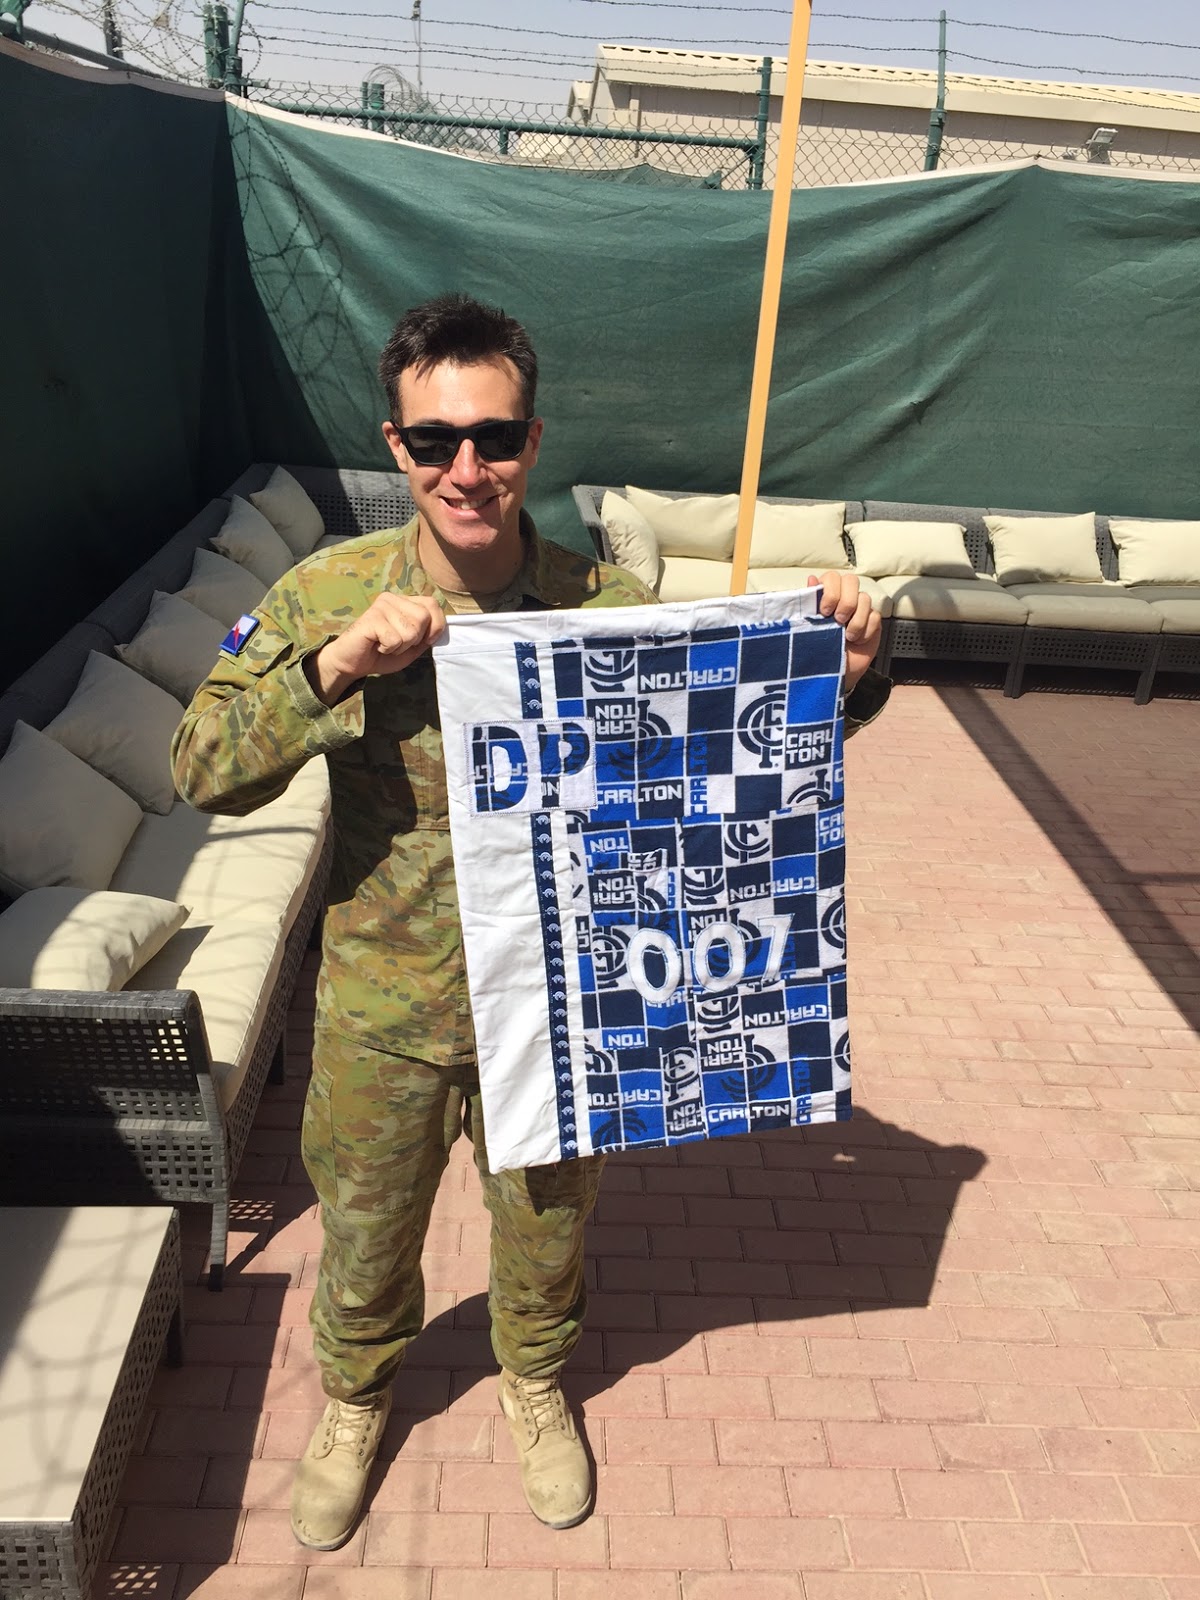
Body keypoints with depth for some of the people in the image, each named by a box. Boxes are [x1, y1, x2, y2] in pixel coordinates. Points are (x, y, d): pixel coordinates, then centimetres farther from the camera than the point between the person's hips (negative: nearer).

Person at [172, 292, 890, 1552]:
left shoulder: (608, 607, -14)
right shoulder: (329, 596, -14)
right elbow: (203, 772, -16)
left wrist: (841, 675, -24)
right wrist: (331, 668, -31)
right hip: (382, 1012, 0)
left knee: (546, 1225, 24)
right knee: (364, 1227, 23)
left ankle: (535, 1387, 58)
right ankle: (355, 1399, 57)